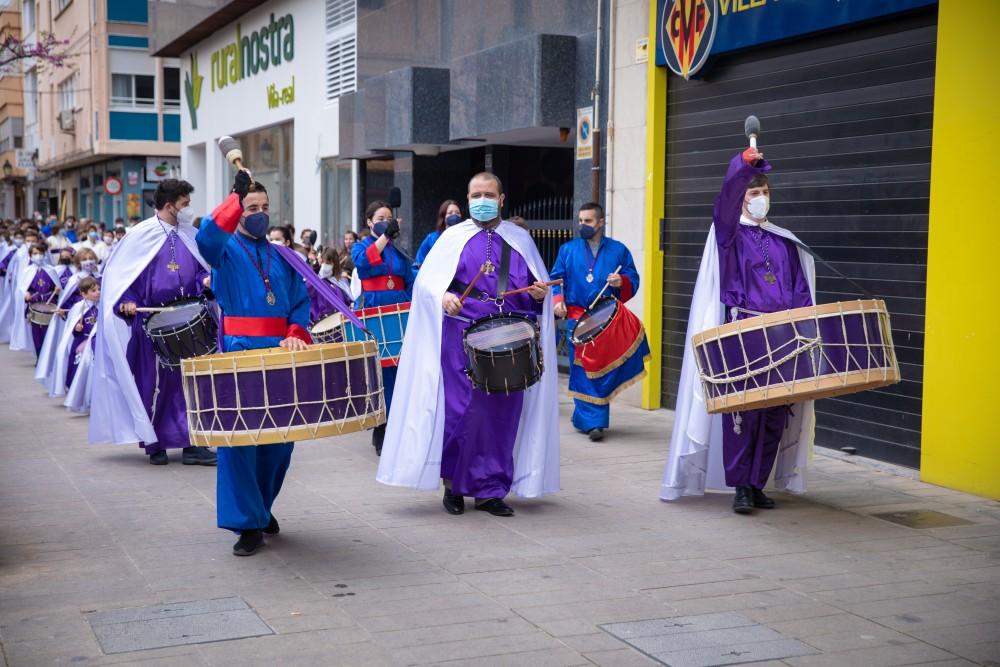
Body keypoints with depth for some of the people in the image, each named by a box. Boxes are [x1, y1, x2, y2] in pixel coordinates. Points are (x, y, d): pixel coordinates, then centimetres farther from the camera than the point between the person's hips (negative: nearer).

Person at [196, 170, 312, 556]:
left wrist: (296, 334, -5)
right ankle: (247, 524, -2)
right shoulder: (226, 250, 4)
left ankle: (262, 507, 28)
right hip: (240, 352, -4)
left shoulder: (281, 257, 17)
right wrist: (237, 195, -25)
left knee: (280, 437, 8)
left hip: (279, 353, 4)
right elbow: (207, 238, -20)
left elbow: (301, 301, 14)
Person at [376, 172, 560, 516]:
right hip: (463, 339, -2)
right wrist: (443, 297, -20)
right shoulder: (454, 237, 7)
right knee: (461, 409, -6)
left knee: (502, 413, 2)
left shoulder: (520, 240, 14)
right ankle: (453, 482, 13)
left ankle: (491, 490, 11)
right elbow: (426, 280, 0)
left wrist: (539, 294, -7)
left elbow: (539, 285, 17)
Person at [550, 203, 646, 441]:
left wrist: (621, 282, -14)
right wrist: (558, 299, -8)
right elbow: (556, 278, 10)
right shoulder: (568, 249, 10)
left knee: (605, 368, -2)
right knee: (583, 371, -3)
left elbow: (633, 280, 7)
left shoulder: (618, 250, 9)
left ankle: (585, 417, 11)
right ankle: (593, 421, 2)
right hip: (578, 319, 0)